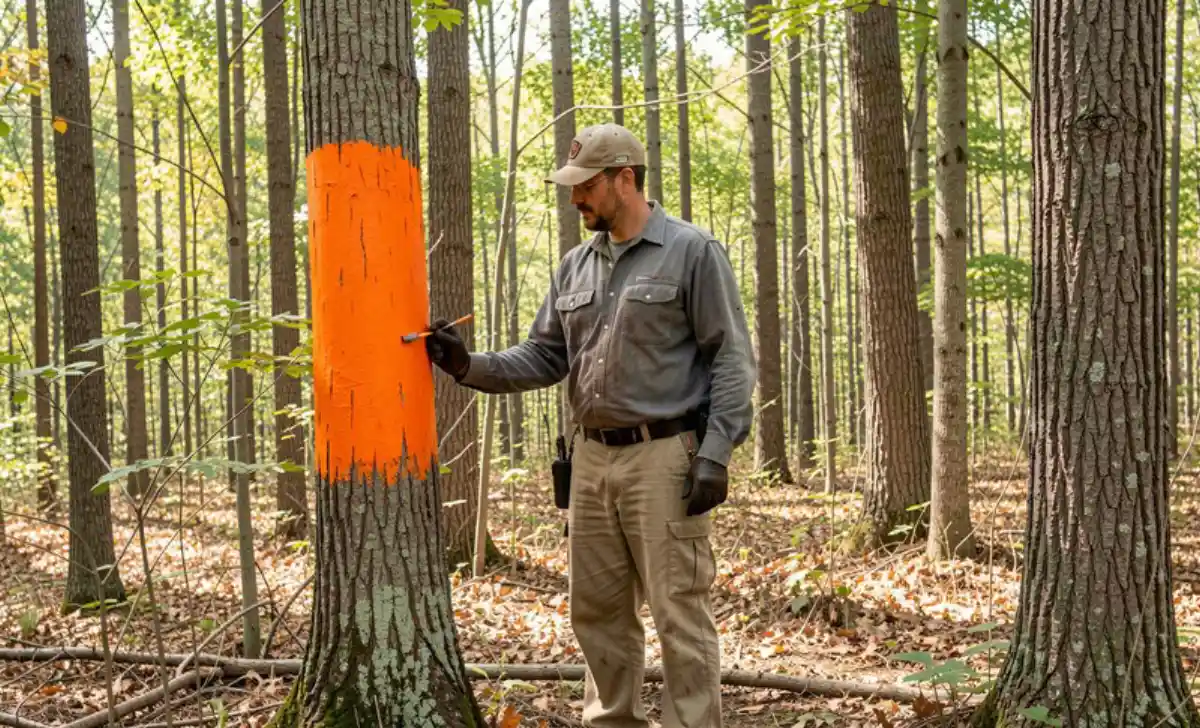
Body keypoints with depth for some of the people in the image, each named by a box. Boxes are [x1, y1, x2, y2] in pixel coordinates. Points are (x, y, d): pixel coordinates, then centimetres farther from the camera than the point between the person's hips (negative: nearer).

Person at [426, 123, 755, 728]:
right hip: (592, 458, 7)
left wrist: (716, 452, -15)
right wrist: (472, 366, -1)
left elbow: (731, 360, -7)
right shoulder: (576, 266, 14)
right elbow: (544, 357, 15)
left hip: (663, 458, -6)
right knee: (597, 610, 13)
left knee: (679, 612, -3)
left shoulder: (692, 252, -4)